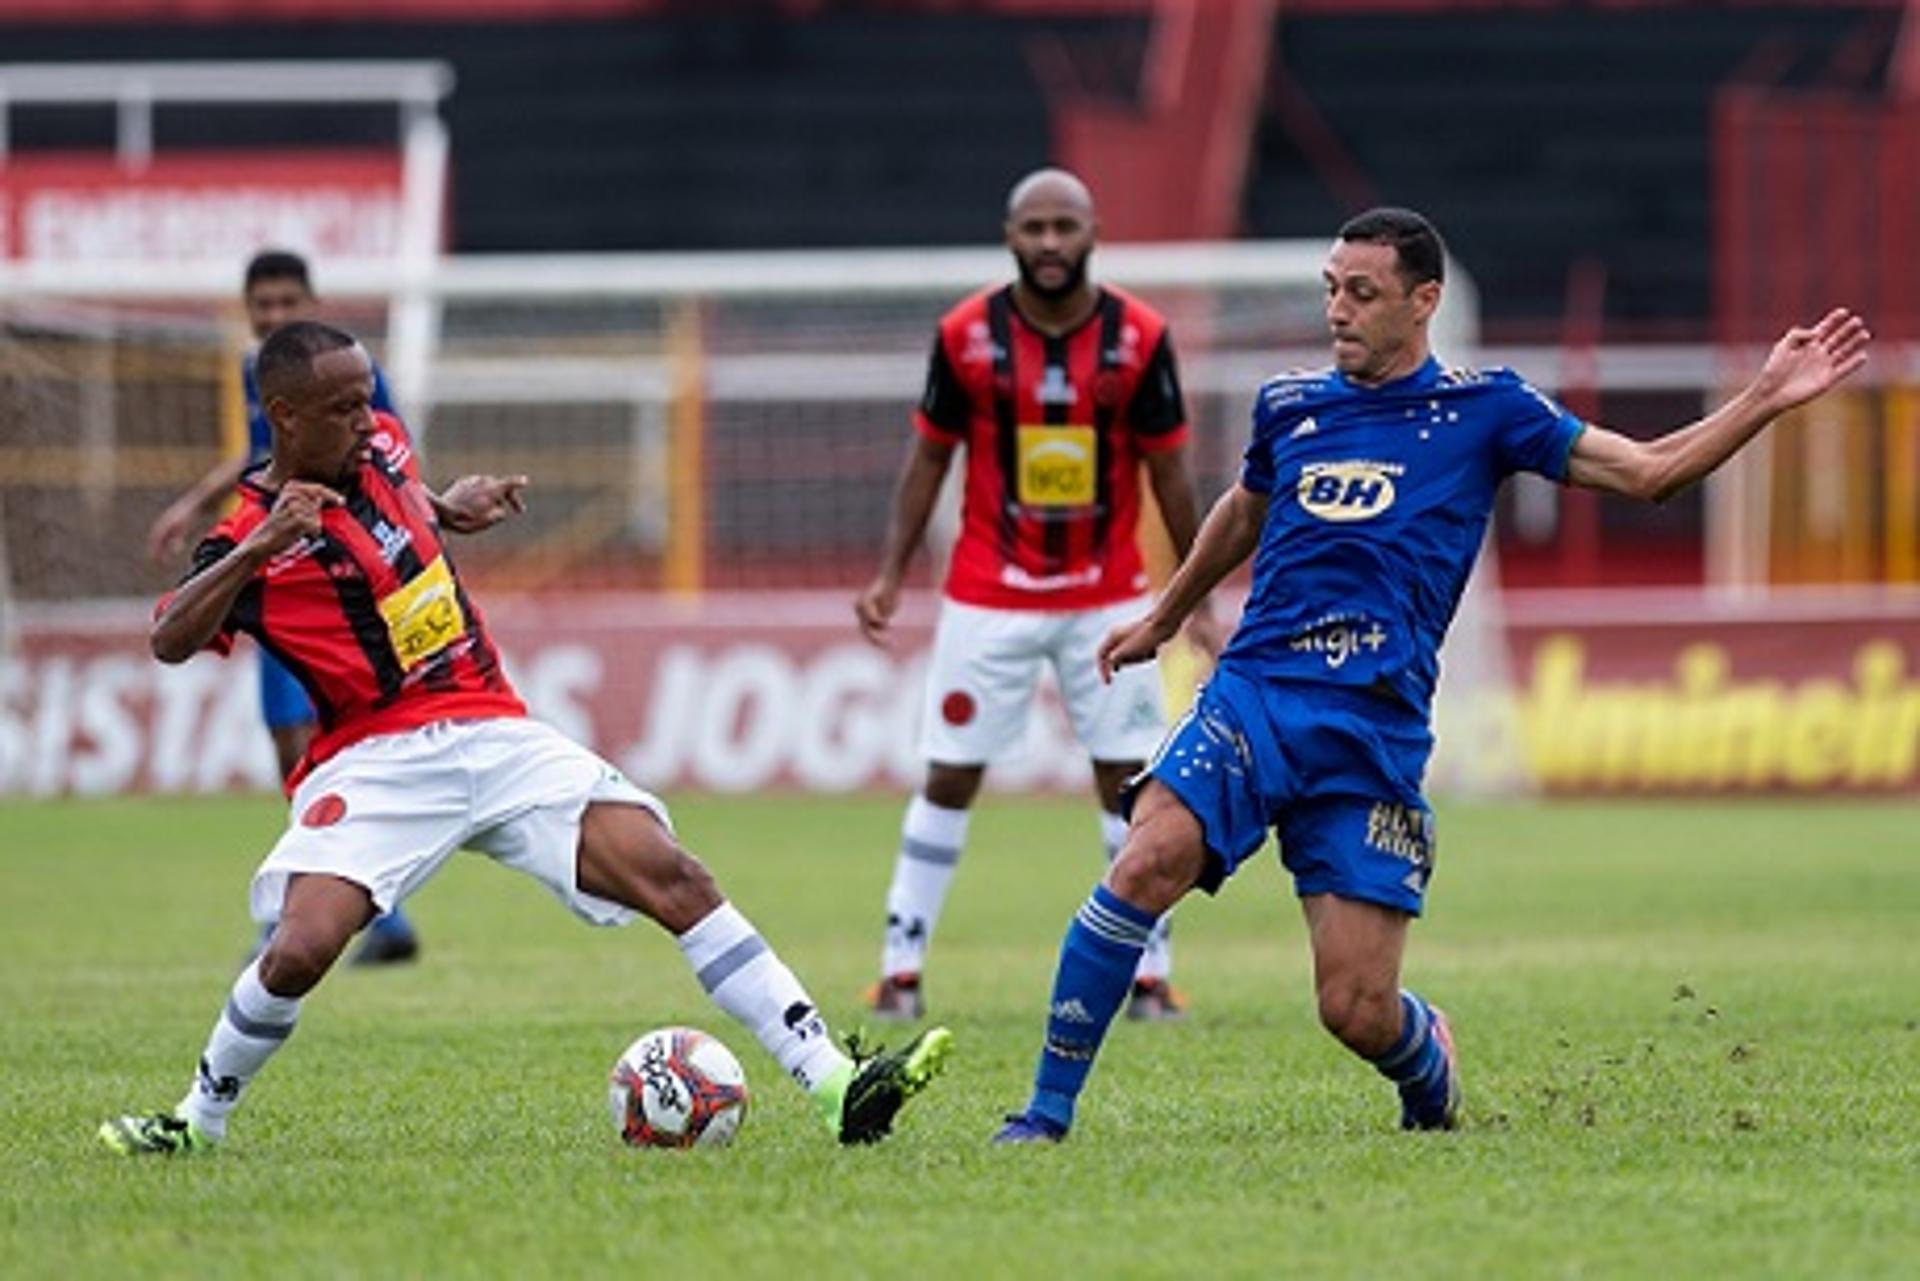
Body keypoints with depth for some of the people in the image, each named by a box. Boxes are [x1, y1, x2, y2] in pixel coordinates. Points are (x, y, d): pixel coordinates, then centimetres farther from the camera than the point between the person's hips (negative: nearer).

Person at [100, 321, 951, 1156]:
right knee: (301, 949, -26)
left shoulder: (380, 443, 11)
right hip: (376, 765, -5)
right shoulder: (255, 537, -9)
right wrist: (257, 550, -38)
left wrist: (448, 510, 22)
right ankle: (200, 1121, 2)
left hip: (496, 735, 5)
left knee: (674, 878, -10)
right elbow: (170, 642, -28)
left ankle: (835, 1083, -13)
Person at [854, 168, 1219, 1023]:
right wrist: (891, 573, -2)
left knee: (1129, 778, -1)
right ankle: (901, 969, 6)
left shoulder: (1139, 337, -6)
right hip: (988, 597, 0)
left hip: (1108, 596, 0)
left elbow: (1169, 469, 1)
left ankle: (1149, 976, 5)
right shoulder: (966, 335, -6)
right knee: (949, 777, 0)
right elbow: (929, 457, 4)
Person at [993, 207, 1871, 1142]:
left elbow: (1647, 472, 7)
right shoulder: (1289, 407, 13)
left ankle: (1428, 1066, 33)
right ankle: (1045, 1113, -19)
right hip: (1253, 695, 2)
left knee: (1357, 1011, -6)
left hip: (1375, 735, -2)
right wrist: (1161, 621, 46)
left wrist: (1768, 398, -3)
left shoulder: (1481, 411, 5)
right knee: (1149, 862, -27)